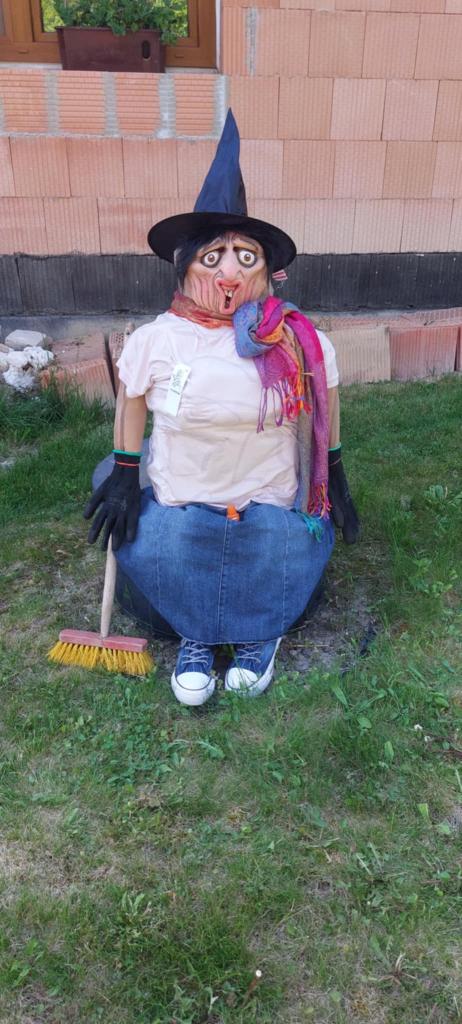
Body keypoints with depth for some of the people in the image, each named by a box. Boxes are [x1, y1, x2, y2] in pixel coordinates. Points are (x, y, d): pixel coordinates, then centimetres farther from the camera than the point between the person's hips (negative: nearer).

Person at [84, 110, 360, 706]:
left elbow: (323, 416, 6)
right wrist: (124, 475, 5)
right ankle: (196, 637, 34)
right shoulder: (154, 341, -11)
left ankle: (260, 633, 37)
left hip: (274, 517, 1)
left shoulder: (304, 344, -10)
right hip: (179, 517, 0)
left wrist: (333, 479, 10)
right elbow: (130, 404, 6)